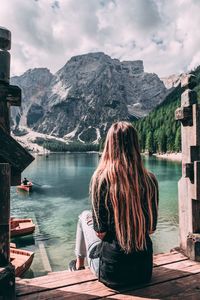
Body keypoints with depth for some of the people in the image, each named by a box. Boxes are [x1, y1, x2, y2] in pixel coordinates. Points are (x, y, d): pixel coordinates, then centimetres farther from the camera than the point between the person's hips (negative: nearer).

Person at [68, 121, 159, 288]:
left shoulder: (101, 178, -19)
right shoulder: (150, 179, -10)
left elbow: (100, 231, -13)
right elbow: (151, 229, 0)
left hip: (111, 273, -3)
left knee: (85, 216, 20)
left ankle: (79, 264, 40)